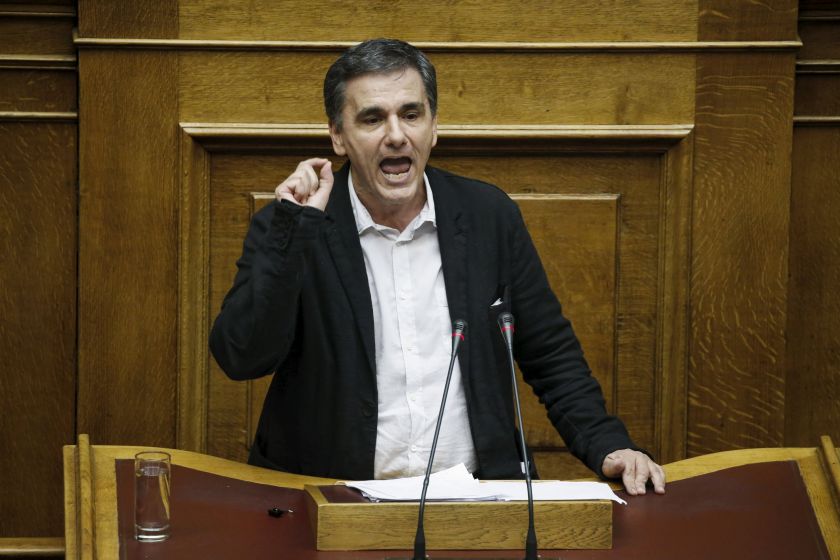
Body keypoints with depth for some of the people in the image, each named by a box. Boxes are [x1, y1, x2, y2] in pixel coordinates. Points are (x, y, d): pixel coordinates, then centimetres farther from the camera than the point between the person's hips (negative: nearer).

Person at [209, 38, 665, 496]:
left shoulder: (489, 216, 7)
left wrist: (608, 447, -1)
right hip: (334, 502, -2)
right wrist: (293, 226, -16)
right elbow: (242, 360, -12)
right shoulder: (285, 230, 0)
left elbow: (551, 355, 13)